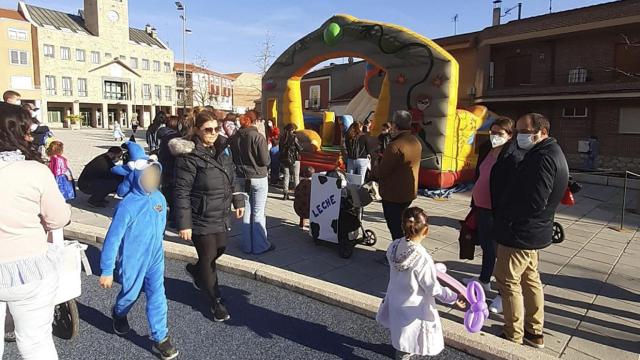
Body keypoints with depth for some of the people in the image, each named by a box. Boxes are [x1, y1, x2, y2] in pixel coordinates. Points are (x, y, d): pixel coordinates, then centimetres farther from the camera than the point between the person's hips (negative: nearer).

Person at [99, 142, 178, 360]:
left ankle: (160, 338, 17)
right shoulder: (128, 205, -25)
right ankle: (119, 314, 54)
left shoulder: (159, 198, -7)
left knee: (157, 297, 5)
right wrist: (106, 271, -16)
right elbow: (112, 239, -20)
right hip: (133, 261, -4)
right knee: (131, 294, 20)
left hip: (156, 259, 4)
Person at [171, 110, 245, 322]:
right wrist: (184, 224, -20)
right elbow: (182, 192, -19)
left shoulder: (221, 149, 4)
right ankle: (216, 302, 23)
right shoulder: (189, 156, -19)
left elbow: (231, 179, 15)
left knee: (220, 250, 21)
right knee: (208, 258, 5)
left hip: (221, 216, 8)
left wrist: (238, 201, 14)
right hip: (201, 219, -7)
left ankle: (195, 270, 50)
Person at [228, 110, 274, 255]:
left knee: (246, 211, 13)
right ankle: (260, 246, 10)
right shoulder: (258, 137, -15)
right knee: (258, 213, 2)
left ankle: (247, 245, 19)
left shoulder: (234, 138, 1)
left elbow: (232, 159, 10)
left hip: (241, 178, 5)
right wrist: (267, 150, 4)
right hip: (258, 178, -5)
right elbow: (265, 161, -14)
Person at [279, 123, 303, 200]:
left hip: (284, 160, 5)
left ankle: (285, 193, 14)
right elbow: (300, 149, -11)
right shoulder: (294, 138, -15)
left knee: (286, 176, 13)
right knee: (296, 177, 5)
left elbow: (280, 149, 8)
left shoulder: (282, 138, 1)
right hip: (294, 159, -5)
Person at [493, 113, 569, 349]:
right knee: (530, 278, 19)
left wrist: (503, 217, -15)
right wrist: (504, 215, 11)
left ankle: (514, 336, 13)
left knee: (508, 281, 1)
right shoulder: (552, 153, 12)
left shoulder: (543, 158, -22)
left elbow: (534, 202, -27)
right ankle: (534, 333, 32)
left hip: (520, 233, -11)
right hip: (536, 231, 11)